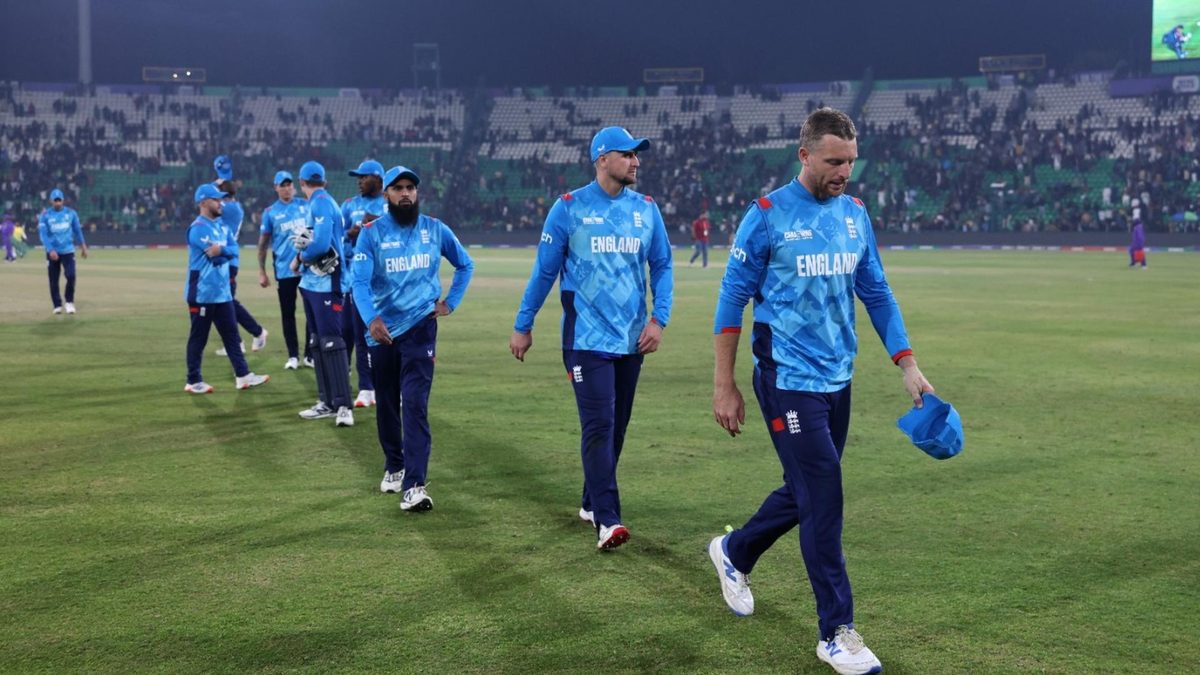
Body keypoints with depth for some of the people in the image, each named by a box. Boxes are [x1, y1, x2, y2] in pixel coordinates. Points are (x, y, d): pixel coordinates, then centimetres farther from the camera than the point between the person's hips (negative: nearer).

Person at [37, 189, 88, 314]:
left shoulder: (71, 213, 3)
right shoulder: (45, 215, -3)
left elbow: (77, 230, 13)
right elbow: (43, 234, -10)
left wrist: (83, 246, 14)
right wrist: (50, 250, -22)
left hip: (68, 250, 0)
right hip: (52, 252, 0)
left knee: (71, 275, -13)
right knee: (53, 280, 4)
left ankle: (69, 302, 6)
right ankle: (57, 305, 16)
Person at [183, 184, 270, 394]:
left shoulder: (222, 226, 13)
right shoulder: (198, 228, -14)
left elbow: (231, 252, 1)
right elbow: (216, 255, -22)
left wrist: (219, 250, -17)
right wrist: (225, 250, -5)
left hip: (223, 292, 8)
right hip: (202, 293, -8)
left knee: (231, 334, 10)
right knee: (198, 337, 0)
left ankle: (242, 375, 14)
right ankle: (193, 381, 9)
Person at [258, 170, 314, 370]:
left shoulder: (306, 205, 5)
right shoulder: (270, 212, 3)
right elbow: (263, 243, 5)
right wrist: (262, 272, 1)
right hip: (284, 270, -1)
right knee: (287, 313, 4)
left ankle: (310, 355, 11)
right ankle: (293, 356, 13)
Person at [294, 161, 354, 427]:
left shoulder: (322, 203, -13)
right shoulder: (315, 204, 16)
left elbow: (321, 244, -23)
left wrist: (301, 258, -8)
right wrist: (301, 258, 3)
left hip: (326, 284, -10)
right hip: (312, 282, 10)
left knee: (331, 342, -12)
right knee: (317, 343, 13)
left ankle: (343, 405, -12)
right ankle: (326, 403, 20)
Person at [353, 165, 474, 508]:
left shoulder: (435, 229, 2)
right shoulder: (371, 233, -5)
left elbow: (465, 265, 18)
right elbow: (360, 281, -16)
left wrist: (450, 302, 8)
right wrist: (371, 318, -33)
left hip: (420, 327, -1)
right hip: (382, 330, 1)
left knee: (415, 404, -13)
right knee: (386, 404, 15)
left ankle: (414, 485, -17)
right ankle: (394, 467, 37)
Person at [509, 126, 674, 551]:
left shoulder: (646, 209, 7)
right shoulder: (570, 208, -4)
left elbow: (662, 267, 10)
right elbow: (544, 270, 1)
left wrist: (659, 318, -4)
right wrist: (523, 326, 3)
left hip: (632, 338, 5)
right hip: (587, 337, -5)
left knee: (617, 425, 12)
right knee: (599, 425, -11)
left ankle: (592, 501, 27)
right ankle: (606, 519, -11)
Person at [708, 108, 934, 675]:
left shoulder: (855, 215, 8)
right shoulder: (768, 217, -9)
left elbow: (877, 294, 13)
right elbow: (732, 302, -6)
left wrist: (908, 366, 5)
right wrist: (724, 387, -7)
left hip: (838, 379, 7)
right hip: (788, 380, -6)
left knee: (807, 492, 15)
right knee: (823, 500, -7)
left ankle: (734, 554, 40)